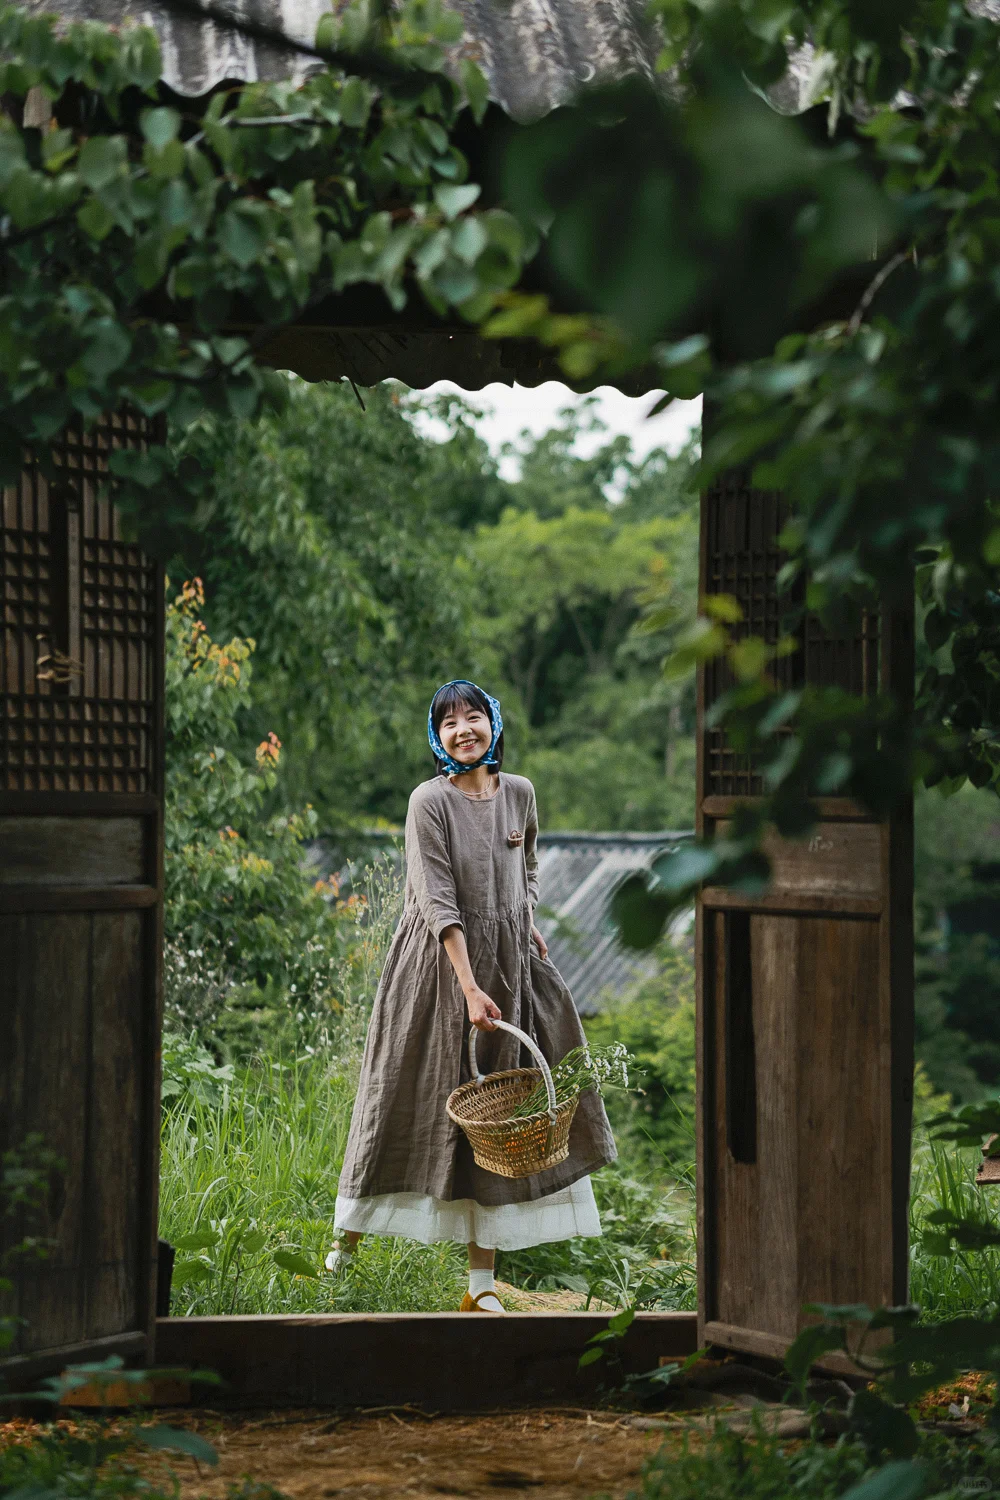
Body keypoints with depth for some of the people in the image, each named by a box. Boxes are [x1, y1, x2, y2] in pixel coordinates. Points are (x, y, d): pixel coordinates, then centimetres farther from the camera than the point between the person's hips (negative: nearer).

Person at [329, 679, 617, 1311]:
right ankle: (350, 1235, 26)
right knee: (410, 1098, 4)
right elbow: (439, 902, -17)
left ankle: (482, 1281, 7)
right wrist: (470, 987, -23)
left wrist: (529, 923, 10)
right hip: (439, 959, -4)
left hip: (508, 958, 4)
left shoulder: (520, 792, 5)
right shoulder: (430, 800, -11)